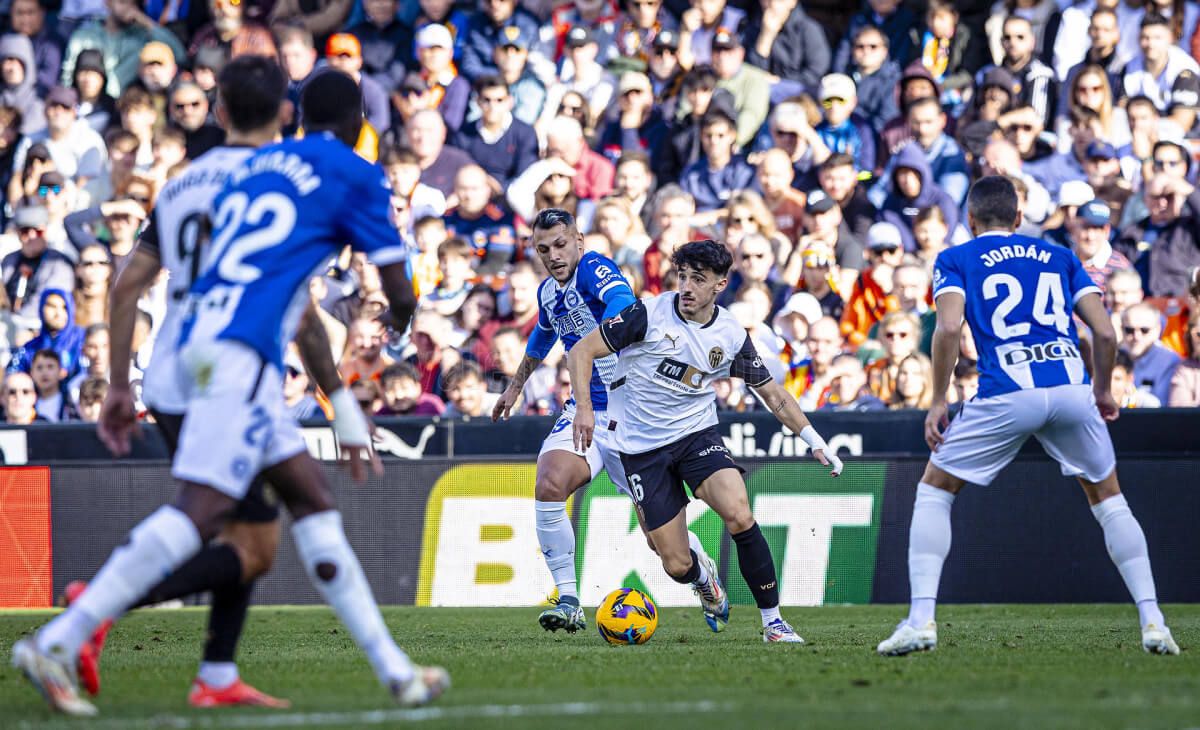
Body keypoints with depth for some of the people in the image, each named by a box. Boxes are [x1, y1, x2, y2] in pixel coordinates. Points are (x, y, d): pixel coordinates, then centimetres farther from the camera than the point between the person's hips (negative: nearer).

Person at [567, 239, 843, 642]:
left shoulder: (731, 335, -3)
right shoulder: (649, 314, -13)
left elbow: (772, 393, 10)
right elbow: (581, 351, -9)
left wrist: (813, 439, 4)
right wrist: (584, 407, -22)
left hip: (697, 435, 1)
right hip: (643, 448, -1)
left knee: (740, 517, -27)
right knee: (676, 565, -5)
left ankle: (773, 622, -13)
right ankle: (704, 578, 36)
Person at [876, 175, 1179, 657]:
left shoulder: (956, 260, 15)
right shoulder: (1059, 257, 23)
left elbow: (949, 328, -4)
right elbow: (1105, 333, 13)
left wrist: (938, 400, 2)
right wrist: (1103, 389, 29)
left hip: (1007, 394, -2)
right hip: (1072, 388, 2)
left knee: (934, 491, 15)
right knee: (1107, 498, 21)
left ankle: (921, 619, 2)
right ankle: (1152, 621, 10)